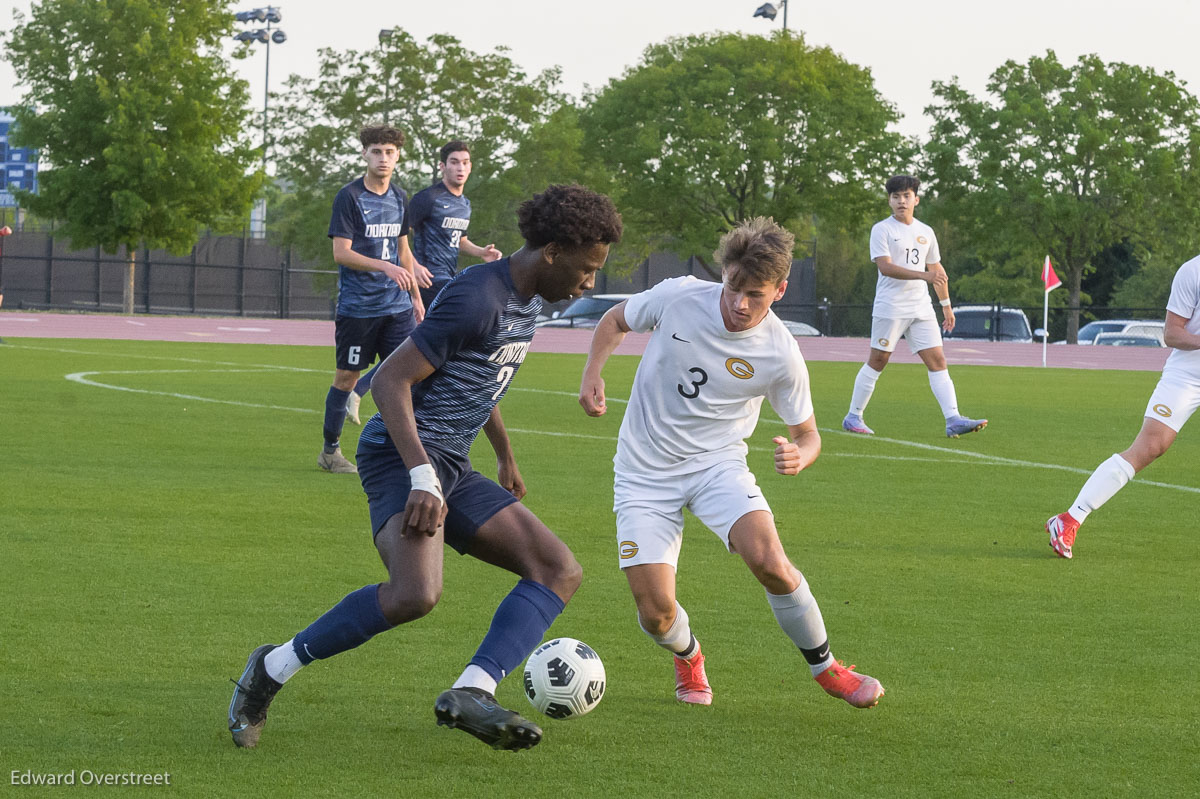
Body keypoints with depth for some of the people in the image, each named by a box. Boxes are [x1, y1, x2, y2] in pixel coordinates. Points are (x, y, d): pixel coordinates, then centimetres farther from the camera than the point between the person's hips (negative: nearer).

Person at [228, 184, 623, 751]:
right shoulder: (477, 299, -17)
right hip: (402, 456, -10)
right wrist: (422, 479, -29)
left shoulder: (528, 299, 13)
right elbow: (391, 380, -21)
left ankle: (471, 694, -15)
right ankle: (273, 670, -13)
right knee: (416, 595, -32)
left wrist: (505, 456, 40)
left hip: (452, 469, 10)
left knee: (561, 571, -2)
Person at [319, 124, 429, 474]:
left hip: (396, 305, 5)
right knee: (347, 376, 2)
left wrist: (415, 296, 21)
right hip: (357, 307, -5)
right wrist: (385, 267, -25)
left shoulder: (400, 199, 11)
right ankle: (330, 451, 15)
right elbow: (341, 253, -14)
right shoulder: (349, 197, -8)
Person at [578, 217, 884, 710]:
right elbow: (616, 321, 8)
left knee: (768, 561, -27)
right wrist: (592, 374, -10)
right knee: (656, 611, -11)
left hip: (718, 463, 0)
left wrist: (799, 457, -23)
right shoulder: (678, 297, -14)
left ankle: (825, 669, -2)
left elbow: (806, 433, 1)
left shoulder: (781, 355, -13)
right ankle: (687, 656, 28)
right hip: (645, 472, 1)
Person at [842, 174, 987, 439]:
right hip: (890, 306, -5)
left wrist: (946, 305, 22)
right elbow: (885, 266, -17)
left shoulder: (926, 232, 15)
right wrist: (923, 275, -26)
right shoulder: (882, 229, -4)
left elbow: (937, 271, 24)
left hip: (921, 308, 5)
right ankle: (853, 416, 11)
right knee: (877, 360, -1)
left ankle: (954, 420, -13)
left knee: (937, 361, -5)